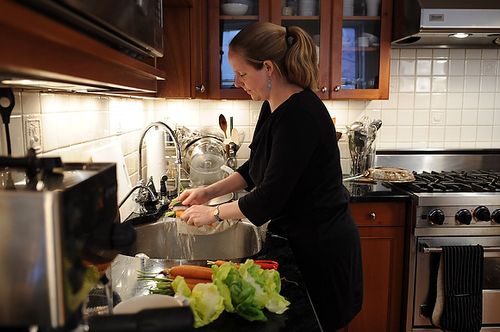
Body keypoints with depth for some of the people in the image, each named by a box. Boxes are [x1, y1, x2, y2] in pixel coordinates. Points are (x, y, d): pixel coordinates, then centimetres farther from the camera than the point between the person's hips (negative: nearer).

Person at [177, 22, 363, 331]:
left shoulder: (301, 115, -27)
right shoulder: (274, 106, 2)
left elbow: (269, 198, -26)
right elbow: (256, 168, 13)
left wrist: (213, 213, -13)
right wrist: (210, 191, 2)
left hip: (322, 247, -8)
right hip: (297, 236, 9)